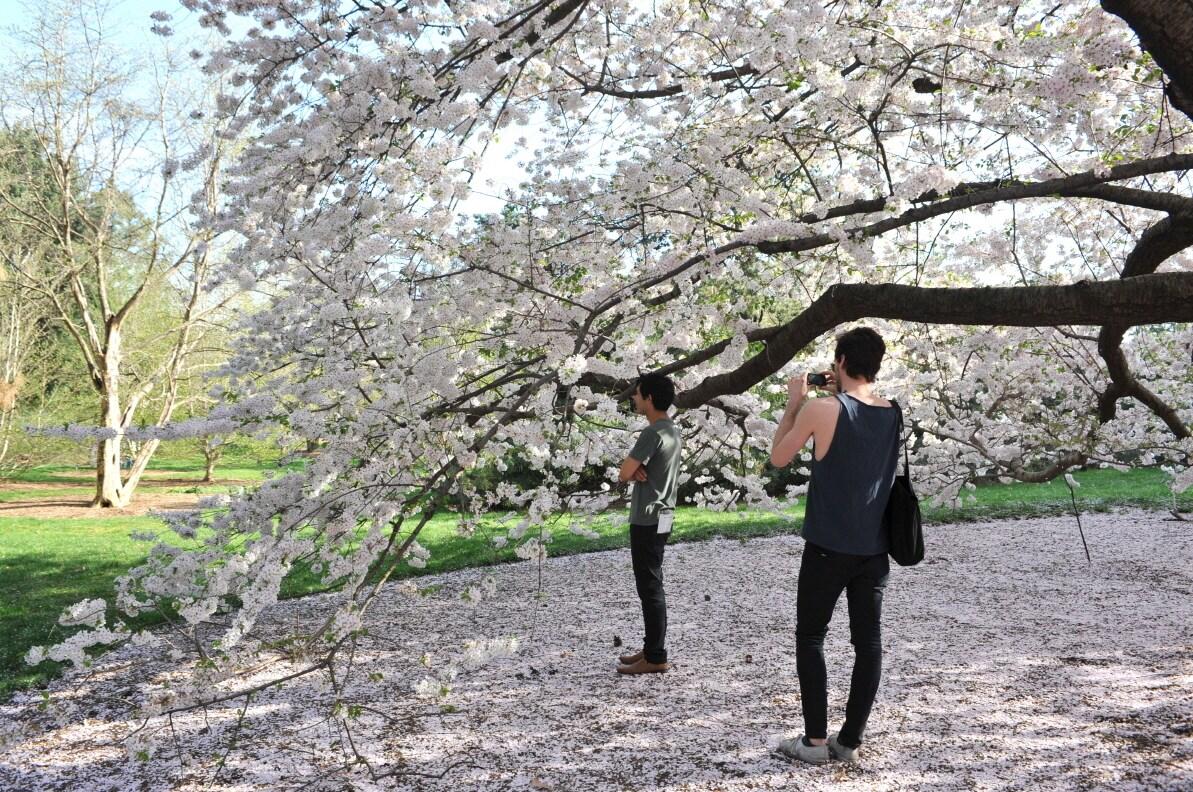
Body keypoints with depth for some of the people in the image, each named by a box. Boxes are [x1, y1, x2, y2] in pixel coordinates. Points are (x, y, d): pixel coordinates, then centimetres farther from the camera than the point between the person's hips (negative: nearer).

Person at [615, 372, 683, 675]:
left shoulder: (652, 434, -20)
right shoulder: (673, 431, 12)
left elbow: (623, 474, -18)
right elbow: (633, 470, 14)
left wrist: (633, 472, 3)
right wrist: (638, 471, -7)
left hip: (648, 520, -10)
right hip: (660, 516, 10)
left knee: (650, 587, -4)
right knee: (650, 585, 16)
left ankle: (656, 658, 1)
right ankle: (652, 649, 23)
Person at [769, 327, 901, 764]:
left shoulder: (821, 408, -13)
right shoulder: (893, 413, 4)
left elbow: (778, 458, -1)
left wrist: (794, 402, 7)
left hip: (828, 547, -5)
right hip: (875, 548, 5)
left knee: (810, 638, 7)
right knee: (868, 641, 9)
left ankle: (815, 740, 7)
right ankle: (850, 740, 14)